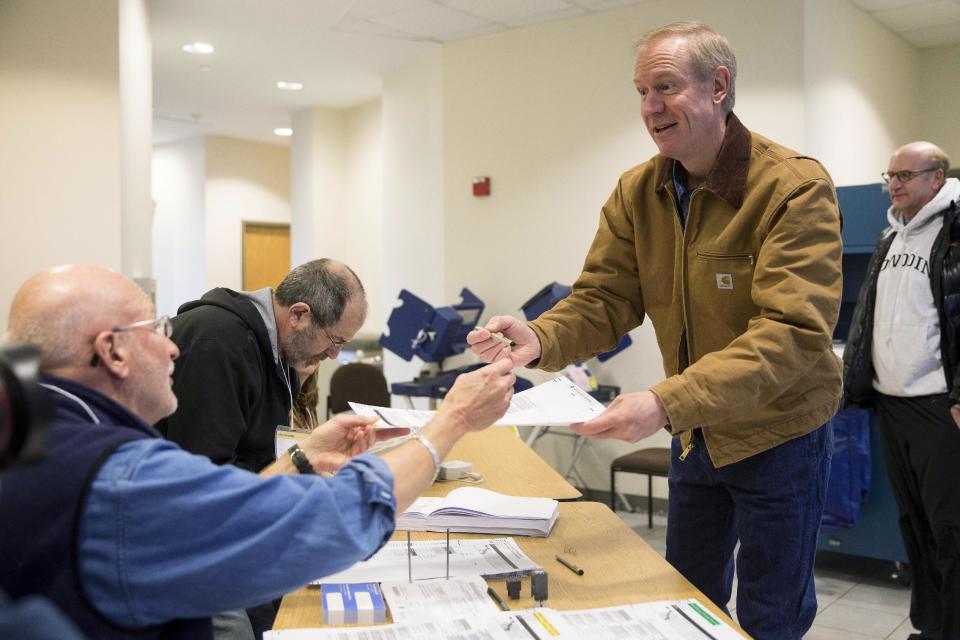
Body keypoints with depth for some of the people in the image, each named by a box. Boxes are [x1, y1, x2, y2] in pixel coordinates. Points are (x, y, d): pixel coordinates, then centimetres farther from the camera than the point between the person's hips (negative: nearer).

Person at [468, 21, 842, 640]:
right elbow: (604, 299, -7)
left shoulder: (796, 187, -22)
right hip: (695, 433, 5)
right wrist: (541, 339, -30)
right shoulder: (636, 193, -5)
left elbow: (792, 332, -31)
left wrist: (668, 403, -42)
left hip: (776, 434, -5)